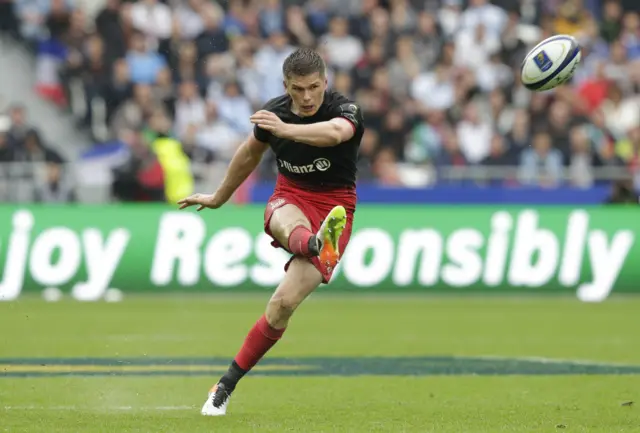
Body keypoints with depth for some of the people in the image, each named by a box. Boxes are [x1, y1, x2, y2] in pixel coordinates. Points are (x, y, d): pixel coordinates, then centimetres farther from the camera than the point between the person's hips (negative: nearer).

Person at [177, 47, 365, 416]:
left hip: (335, 204, -3)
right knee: (287, 222, -40)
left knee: (283, 305, -16)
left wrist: (286, 129, -58)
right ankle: (319, 244, -77)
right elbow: (251, 153, 21)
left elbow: (335, 132, -42)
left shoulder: (346, 109, -15)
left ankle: (226, 387, -2)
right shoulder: (273, 113, 0)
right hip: (290, 197, 3)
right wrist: (219, 198, 34)